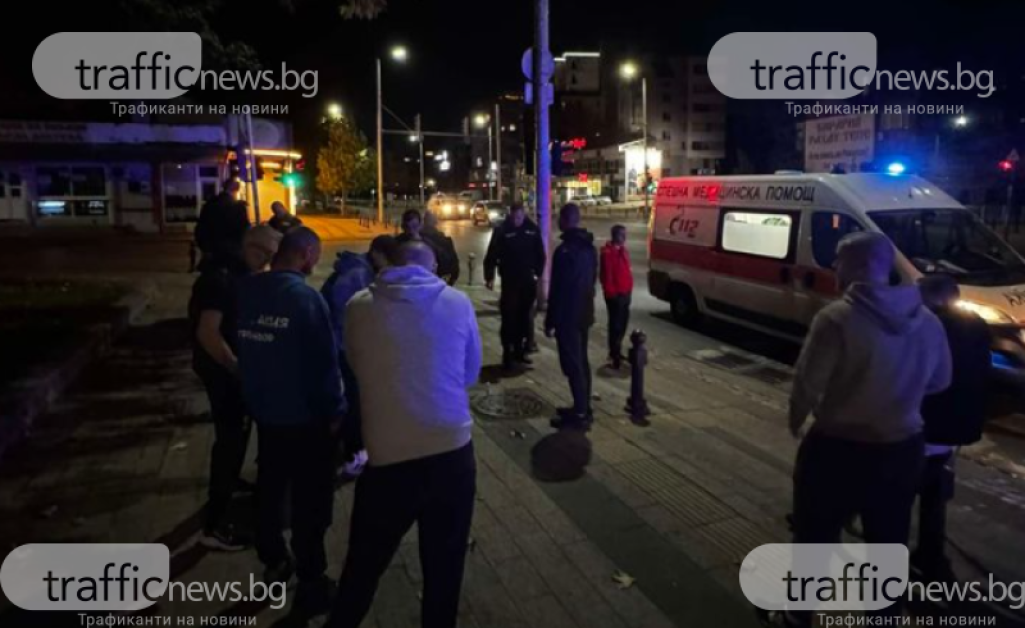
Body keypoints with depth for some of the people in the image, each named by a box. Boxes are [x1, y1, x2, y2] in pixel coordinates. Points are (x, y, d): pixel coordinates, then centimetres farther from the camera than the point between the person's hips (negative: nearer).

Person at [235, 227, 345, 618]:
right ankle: (311, 583, 17)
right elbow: (324, 360, -20)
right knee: (311, 499, 6)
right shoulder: (305, 296, -22)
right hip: (306, 416, -7)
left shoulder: (247, 291, -1)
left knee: (270, 487, 21)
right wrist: (334, 411, -9)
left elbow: (241, 347, 10)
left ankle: (273, 564, 38)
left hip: (263, 410, 7)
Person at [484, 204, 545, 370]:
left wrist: (538, 272, 2)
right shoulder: (502, 230, -9)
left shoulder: (532, 229, 0)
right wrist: (489, 277, -14)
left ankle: (519, 350, 24)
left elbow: (540, 253, 8)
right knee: (509, 317, -5)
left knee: (524, 317, 11)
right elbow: (492, 255, -9)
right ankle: (507, 353, 3)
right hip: (509, 281, -4)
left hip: (528, 280, 4)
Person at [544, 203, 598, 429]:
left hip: (567, 316, -9)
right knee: (581, 361, 16)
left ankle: (580, 413, 0)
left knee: (572, 364, -4)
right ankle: (583, 408, 24)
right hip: (584, 313, 9)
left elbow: (557, 289, -19)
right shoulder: (589, 247, 9)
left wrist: (550, 320, -12)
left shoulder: (564, 250, -20)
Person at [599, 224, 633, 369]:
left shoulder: (623, 250, 13)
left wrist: (629, 289, 16)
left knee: (623, 323, 17)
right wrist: (610, 292, -19)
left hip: (625, 293, 9)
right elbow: (606, 276, -19)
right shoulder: (608, 252, -16)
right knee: (616, 325, -6)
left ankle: (616, 351, 31)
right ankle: (615, 356, 0)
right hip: (615, 295, -9)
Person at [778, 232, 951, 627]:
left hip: (838, 449, -5)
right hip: (902, 449, 5)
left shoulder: (838, 318, -21)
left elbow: (807, 383, -19)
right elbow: (940, 381, 12)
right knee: (889, 544, 21)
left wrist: (796, 421, 1)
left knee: (815, 539, 13)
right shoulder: (928, 321, -1)